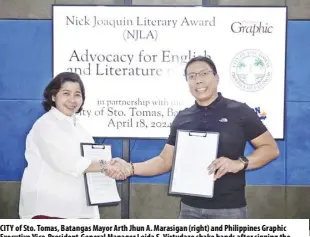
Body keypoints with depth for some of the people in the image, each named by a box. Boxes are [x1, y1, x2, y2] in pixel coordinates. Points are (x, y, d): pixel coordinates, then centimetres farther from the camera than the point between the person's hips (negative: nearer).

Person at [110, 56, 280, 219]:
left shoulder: (239, 111, -4)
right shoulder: (182, 118, 8)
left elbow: (271, 149, -2)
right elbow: (165, 160, 8)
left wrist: (240, 163, -19)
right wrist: (131, 168, -8)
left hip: (229, 209, -3)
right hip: (190, 208, 4)